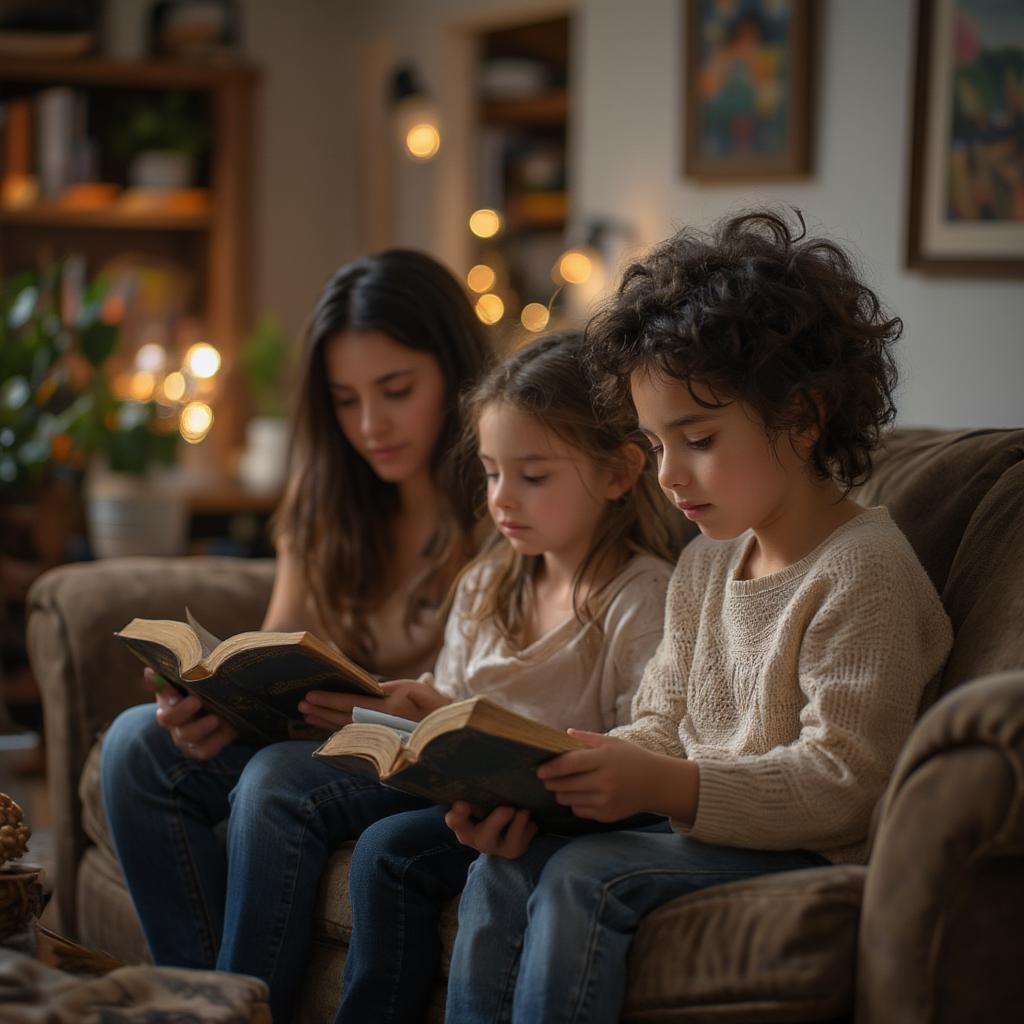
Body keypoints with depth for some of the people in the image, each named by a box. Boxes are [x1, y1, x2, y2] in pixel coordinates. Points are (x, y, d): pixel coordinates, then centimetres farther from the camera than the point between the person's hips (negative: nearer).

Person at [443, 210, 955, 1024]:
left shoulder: (862, 570, -15)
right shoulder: (704, 565, 12)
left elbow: (841, 781, -20)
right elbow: (663, 725, 13)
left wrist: (663, 786, -29)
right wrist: (536, 790, -6)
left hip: (813, 855, -8)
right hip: (702, 828, 8)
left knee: (585, 879, -25)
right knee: (503, 866, -10)